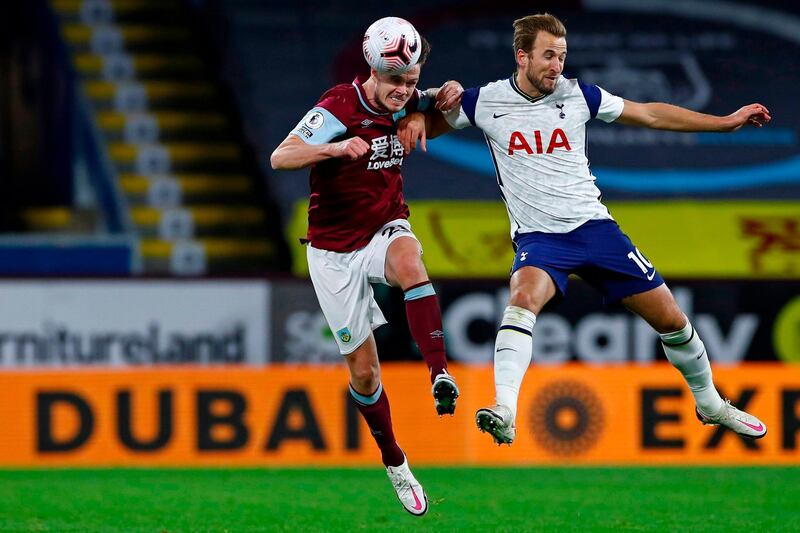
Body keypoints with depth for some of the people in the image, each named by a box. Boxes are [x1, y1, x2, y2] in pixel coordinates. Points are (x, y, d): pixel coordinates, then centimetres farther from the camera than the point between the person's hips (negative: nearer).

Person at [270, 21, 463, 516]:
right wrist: (334, 147, -48)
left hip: (386, 229, 3)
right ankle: (395, 462, 24)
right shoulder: (338, 108, -20)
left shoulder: (404, 103, -3)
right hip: (335, 249, -3)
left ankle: (441, 375, -43)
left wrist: (446, 95, -3)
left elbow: (432, 103, 22)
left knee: (409, 259, -37)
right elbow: (280, 157, -31)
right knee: (364, 370, 2)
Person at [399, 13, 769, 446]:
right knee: (524, 297, -36)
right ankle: (504, 412, -48)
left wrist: (727, 122, 11)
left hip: (593, 226, 3)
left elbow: (649, 114, 10)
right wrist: (416, 117, -15)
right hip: (537, 236, -3)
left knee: (670, 319, 4)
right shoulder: (486, 101, -4)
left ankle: (710, 404, 28)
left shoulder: (577, 95, 0)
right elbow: (431, 123, 10)